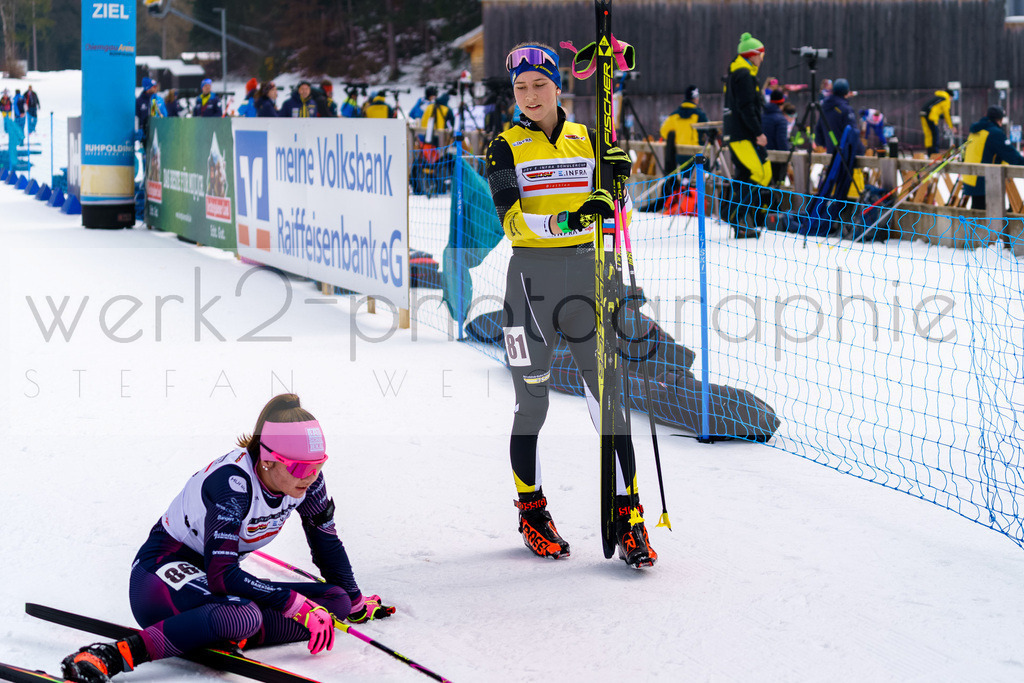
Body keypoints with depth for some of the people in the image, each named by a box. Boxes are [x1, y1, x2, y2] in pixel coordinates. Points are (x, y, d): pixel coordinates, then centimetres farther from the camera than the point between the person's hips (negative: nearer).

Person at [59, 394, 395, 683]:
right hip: (162, 574, -8)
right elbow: (220, 575, -34)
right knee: (244, 615, -41)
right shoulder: (233, 481, -29)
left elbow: (326, 541, 9)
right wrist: (296, 602, -34)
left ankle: (224, 635, -22)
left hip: (219, 576, 8)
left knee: (335, 602, -8)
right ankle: (114, 654, -42)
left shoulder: (305, 479, -9)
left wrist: (354, 601, 19)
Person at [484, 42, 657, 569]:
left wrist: (619, 182, -8)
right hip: (533, 276, -2)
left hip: (585, 273, 2)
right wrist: (569, 219, -28)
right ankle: (531, 510, 24)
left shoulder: (586, 140, 9)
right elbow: (512, 221, -13)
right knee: (532, 404, 6)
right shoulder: (506, 147, -1)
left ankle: (627, 516, 0)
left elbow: (618, 216, 10)